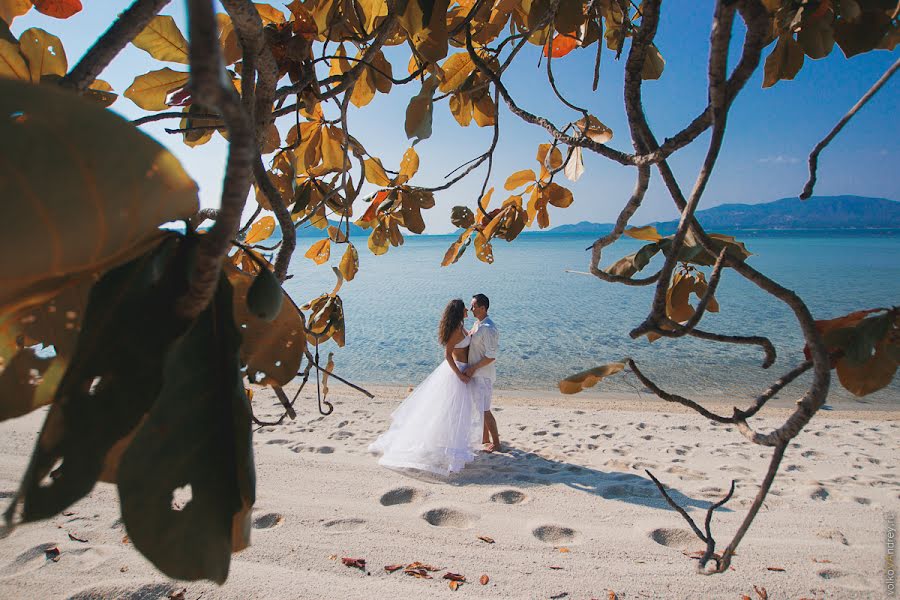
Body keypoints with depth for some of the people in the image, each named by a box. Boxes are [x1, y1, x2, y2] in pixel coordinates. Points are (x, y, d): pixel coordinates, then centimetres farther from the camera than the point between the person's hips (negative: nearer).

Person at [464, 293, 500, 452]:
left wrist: (473, 368, -19)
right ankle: (485, 438, 33)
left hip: (483, 374, -9)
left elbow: (491, 357, -23)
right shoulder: (477, 323, 7)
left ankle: (496, 443, 14)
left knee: (484, 410, -1)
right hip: (475, 373, 10)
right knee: (479, 407, 19)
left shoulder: (488, 328, -23)